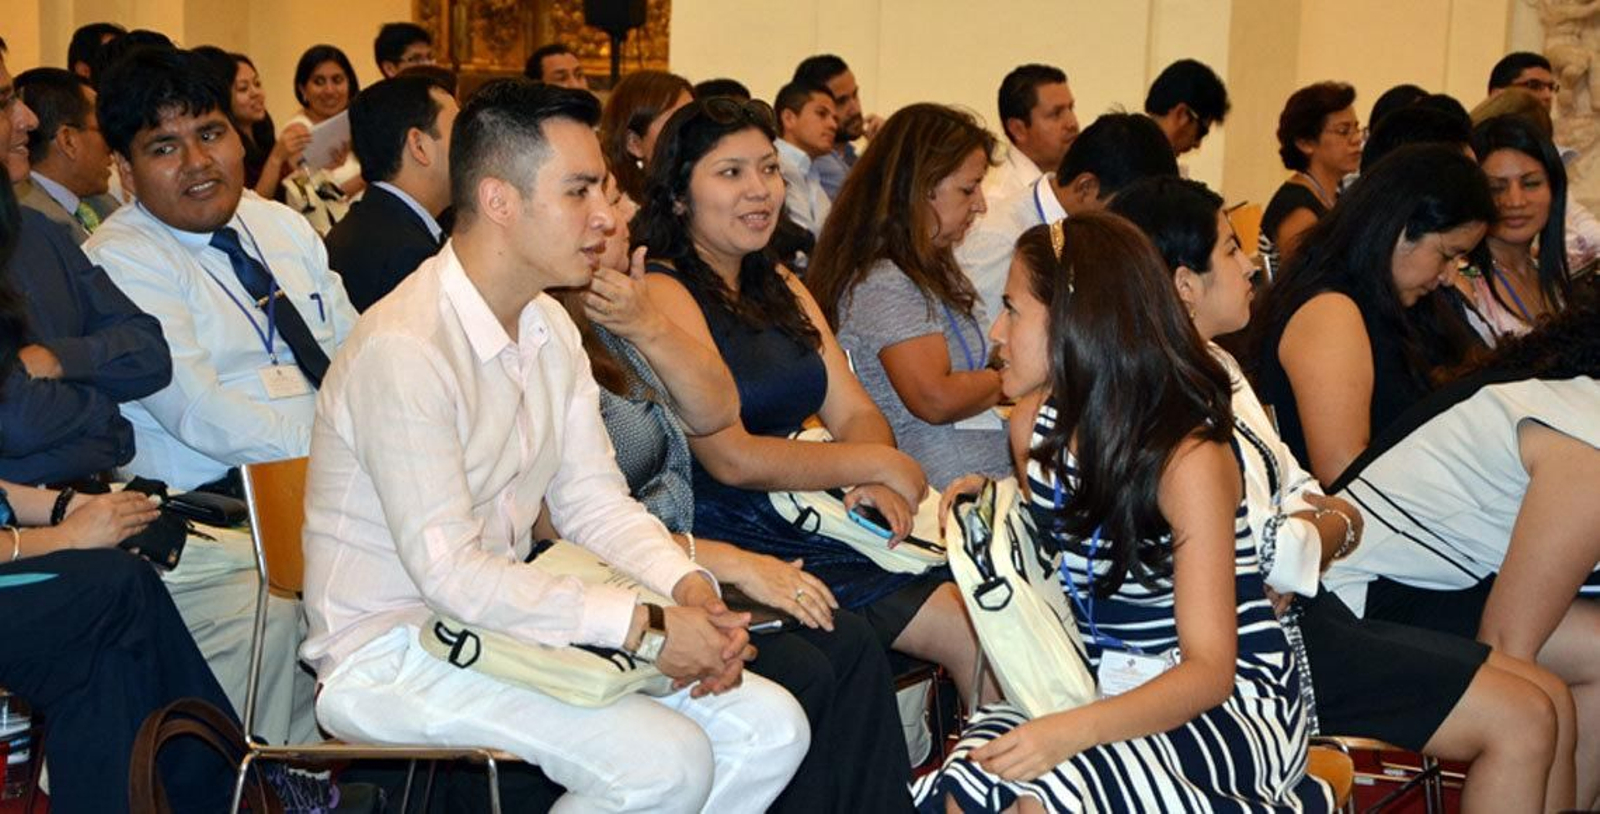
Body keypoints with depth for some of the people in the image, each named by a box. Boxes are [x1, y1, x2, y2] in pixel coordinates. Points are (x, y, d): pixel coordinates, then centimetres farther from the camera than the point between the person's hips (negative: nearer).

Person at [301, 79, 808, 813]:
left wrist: (688, 586, -12)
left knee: (771, 729, -1)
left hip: (508, 624, 9)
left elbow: (595, 502, 8)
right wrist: (647, 627, -25)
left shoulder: (549, 329, 7)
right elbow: (448, 571, -25)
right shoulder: (401, 348, -23)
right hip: (392, 657, -9)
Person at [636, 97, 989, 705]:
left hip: (805, 518, 8)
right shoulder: (664, 294, -8)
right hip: (725, 536, -8)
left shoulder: (782, 289, 19)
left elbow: (855, 412, 12)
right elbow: (730, 458, -15)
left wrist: (876, 486, -11)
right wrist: (874, 464, -8)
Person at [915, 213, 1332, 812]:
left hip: (1231, 697, -6)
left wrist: (1076, 729, -39)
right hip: (1101, 687, 6)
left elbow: (1209, 671, -24)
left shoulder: (1188, 457, -18)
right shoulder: (1034, 427, 2)